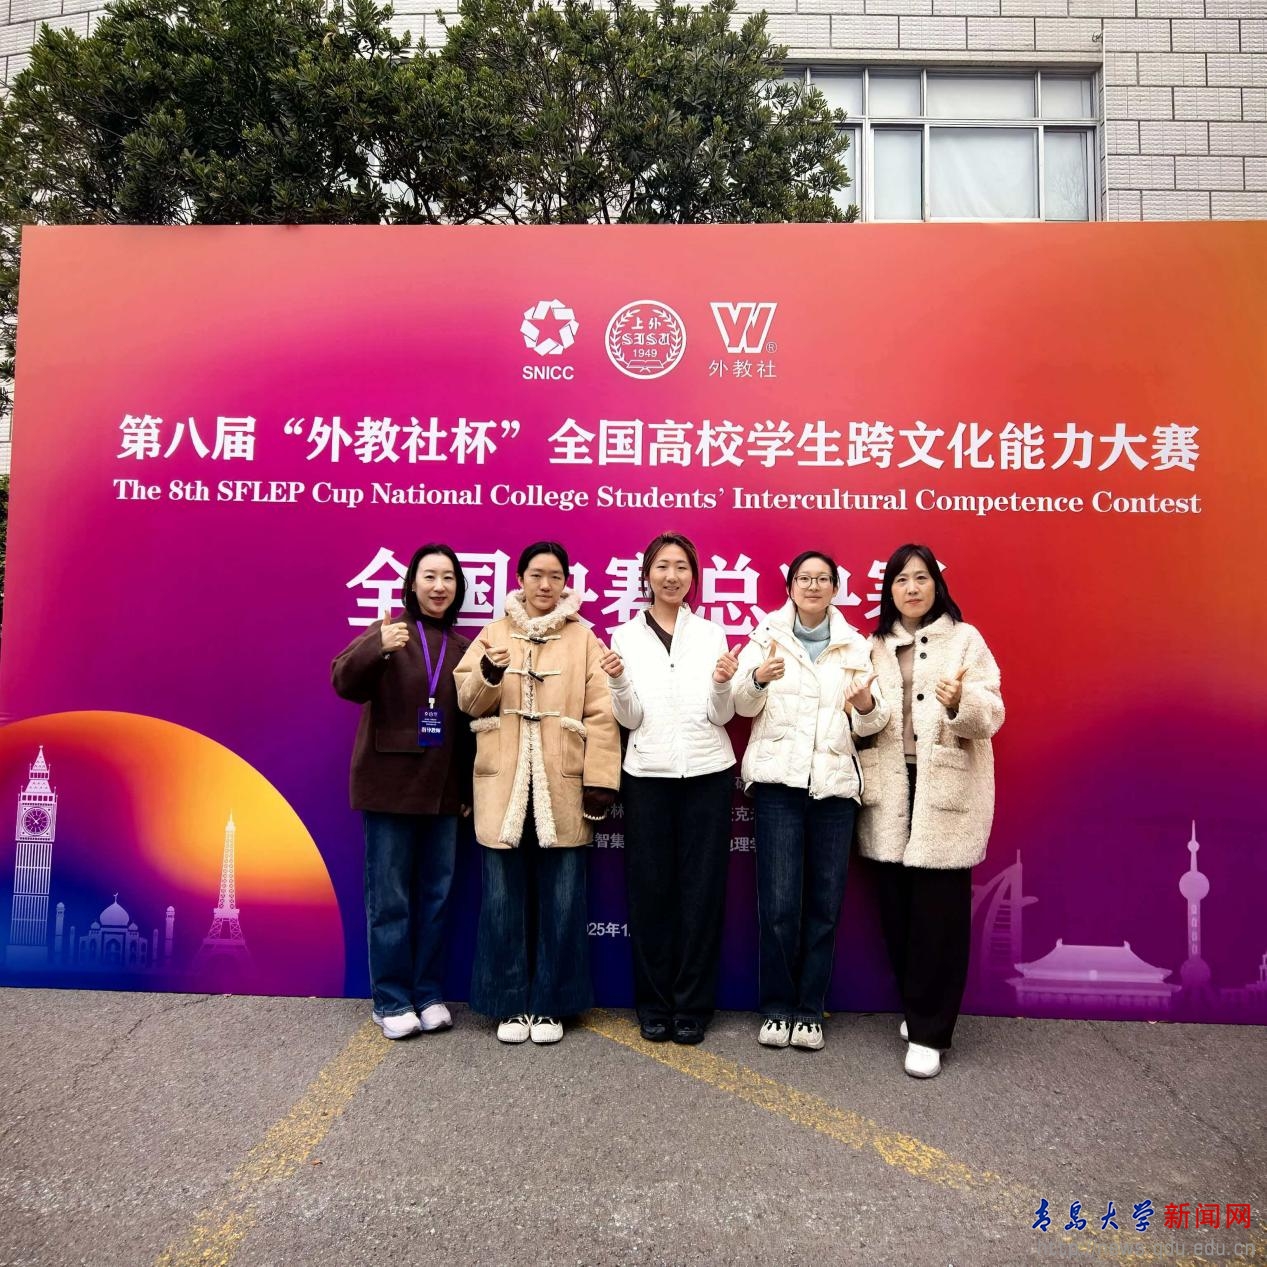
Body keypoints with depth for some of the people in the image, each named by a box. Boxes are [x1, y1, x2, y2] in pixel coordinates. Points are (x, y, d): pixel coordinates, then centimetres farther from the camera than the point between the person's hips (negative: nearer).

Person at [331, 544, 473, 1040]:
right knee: (389, 899, 4)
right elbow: (344, 681, -19)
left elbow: (469, 723, 10)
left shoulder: (463, 647, 8)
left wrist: (468, 786, 9)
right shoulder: (388, 632, -3)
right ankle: (391, 1001, 17)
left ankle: (428, 994, 24)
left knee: (435, 897, 11)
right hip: (389, 787, -4)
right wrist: (377, 648, -37)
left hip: (443, 791, 4)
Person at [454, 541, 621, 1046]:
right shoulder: (493, 634, 11)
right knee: (504, 899, 7)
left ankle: (549, 1005, 21)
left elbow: (600, 714, -1)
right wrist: (487, 674, -14)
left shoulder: (583, 639, 5)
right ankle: (511, 1004, 22)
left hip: (561, 786, -1)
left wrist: (600, 779, -8)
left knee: (561, 901, 5)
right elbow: (468, 701, 7)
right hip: (504, 786, 1)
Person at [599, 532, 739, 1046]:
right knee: (650, 888, 4)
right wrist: (619, 681, -20)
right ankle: (653, 1004, 19)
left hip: (706, 772, 1)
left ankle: (693, 1006, 18)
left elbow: (721, 715, 0)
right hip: (648, 774, 0)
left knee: (702, 889, 4)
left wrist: (723, 684, -20)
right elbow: (630, 718, -2)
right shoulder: (626, 636, 2)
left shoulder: (711, 634, 4)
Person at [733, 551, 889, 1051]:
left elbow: (870, 723, 6)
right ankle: (777, 1008, 15)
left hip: (834, 782, 2)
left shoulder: (854, 645, 10)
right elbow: (744, 704, -5)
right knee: (779, 904, -3)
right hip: (779, 779, -2)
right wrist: (759, 678, -26)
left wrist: (866, 702, -17)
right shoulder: (768, 634, 5)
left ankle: (809, 1011, 21)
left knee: (824, 904, 6)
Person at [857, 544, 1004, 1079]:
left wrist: (961, 700, -29)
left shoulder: (965, 638, 0)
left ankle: (928, 1031, 9)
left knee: (938, 911, -2)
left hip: (946, 789, -4)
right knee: (897, 907, 9)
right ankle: (916, 1009, 29)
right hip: (890, 789, 4)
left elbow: (991, 714, -9)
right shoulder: (876, 644, 13)